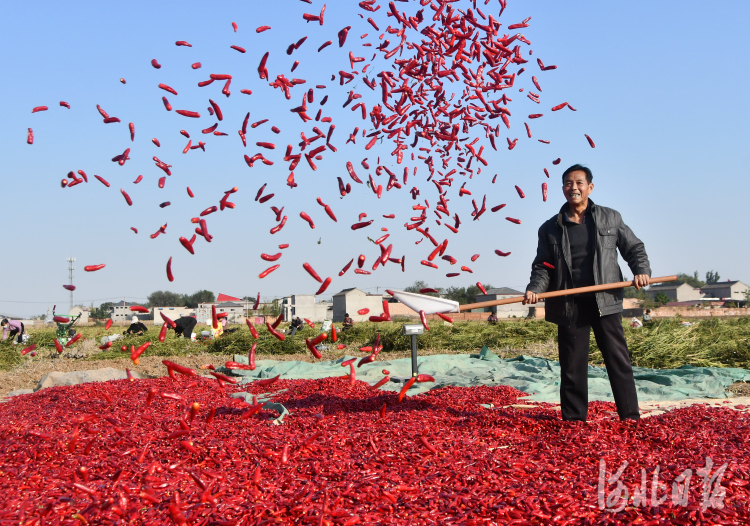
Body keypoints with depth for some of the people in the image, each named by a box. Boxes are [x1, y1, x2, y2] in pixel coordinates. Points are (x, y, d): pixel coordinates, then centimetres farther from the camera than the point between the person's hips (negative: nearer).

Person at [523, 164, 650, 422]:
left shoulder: (610, 218, 10)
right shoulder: (550, 229, 10)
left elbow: (634, 248, 15)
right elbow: (543, 266, 10)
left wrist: (641, 270, -4)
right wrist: (534, 288, -8)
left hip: (605, 302, 0)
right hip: (569, 306, 1)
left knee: (618, 359, 0)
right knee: (572, 365, 3)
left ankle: (630, 417, 8)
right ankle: (573, 419, 13)